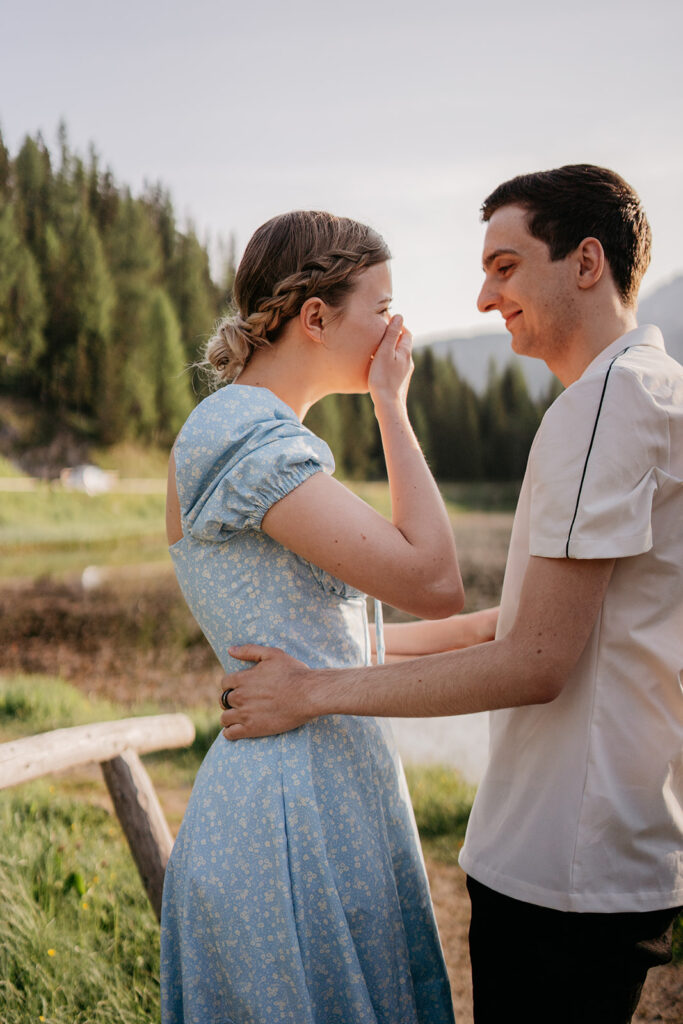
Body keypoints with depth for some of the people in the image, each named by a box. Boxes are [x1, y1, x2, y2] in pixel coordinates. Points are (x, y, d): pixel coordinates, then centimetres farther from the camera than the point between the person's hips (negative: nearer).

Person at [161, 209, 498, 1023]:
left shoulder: (233, 431, 13)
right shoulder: (251, 441, -18)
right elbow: (431, 581, -23)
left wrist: (481, 630, 14)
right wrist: (392, 405, -13)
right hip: (301, 812, -10)